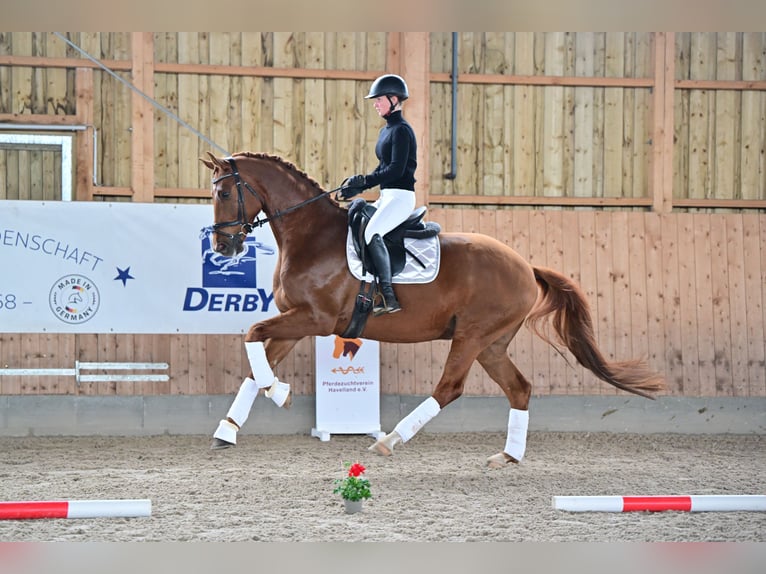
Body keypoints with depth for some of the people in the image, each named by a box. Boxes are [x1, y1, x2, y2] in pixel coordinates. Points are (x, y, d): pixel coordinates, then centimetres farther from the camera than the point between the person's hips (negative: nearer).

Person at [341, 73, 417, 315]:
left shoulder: (401, 130, -12)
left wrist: (364, 181, -21)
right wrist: (357, 187, 11)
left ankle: (389, 297, -32)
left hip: (400, 196, -11)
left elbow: (396, 169, -20)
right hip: (386, 196, 11)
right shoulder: (387, 130, 17)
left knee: (371, 232, -29)